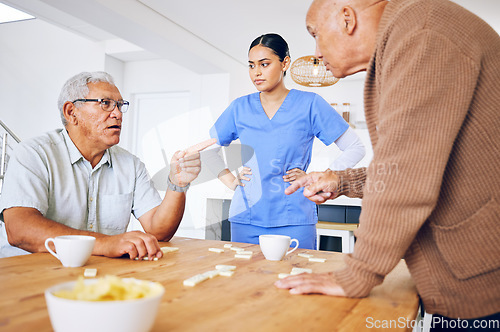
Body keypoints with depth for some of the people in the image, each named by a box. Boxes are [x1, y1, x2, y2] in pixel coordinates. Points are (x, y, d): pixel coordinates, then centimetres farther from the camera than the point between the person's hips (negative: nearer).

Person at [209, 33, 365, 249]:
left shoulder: (309, 104, -1)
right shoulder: (240, 107, 7)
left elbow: (355, 148, 2)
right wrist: (231, 181, 6)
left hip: (294, 220, -2)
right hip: (246, 220, 3)